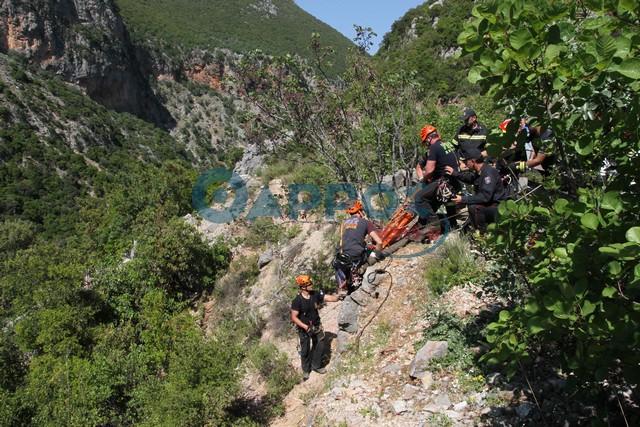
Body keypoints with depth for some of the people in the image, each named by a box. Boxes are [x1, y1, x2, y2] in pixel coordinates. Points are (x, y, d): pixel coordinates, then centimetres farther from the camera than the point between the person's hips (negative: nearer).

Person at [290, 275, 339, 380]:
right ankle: (306, 370, 33)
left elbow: (330, 298, -9)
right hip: (304, 328, -4)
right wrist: (305, 327, -28)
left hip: (317, 326, 4)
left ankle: (316, 366, 37)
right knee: (305, 350, 11)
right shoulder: (297, 301, -24)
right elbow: (294, 317, -21)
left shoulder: (315, 295, -10)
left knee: (319, 347, 14)